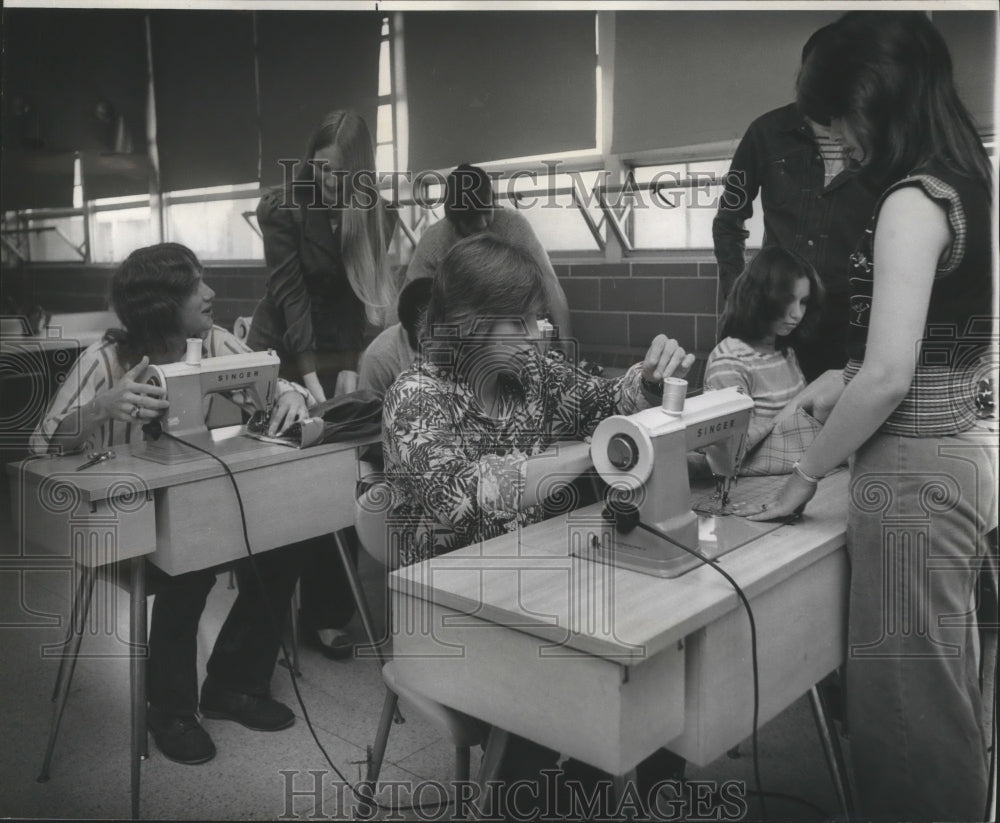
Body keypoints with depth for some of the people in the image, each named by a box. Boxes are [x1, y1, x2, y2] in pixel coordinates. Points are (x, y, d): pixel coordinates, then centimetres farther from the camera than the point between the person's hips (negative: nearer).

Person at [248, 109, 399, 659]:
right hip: (281, 354, -2)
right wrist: (308, 374, -26)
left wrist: (349, 369, -15)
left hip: (340, 356, 3)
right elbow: (289, 293, -19)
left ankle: (327, 612, 10)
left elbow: (359, 298, -5)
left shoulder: (376, 215, -4)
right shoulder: (281, 207, -13)